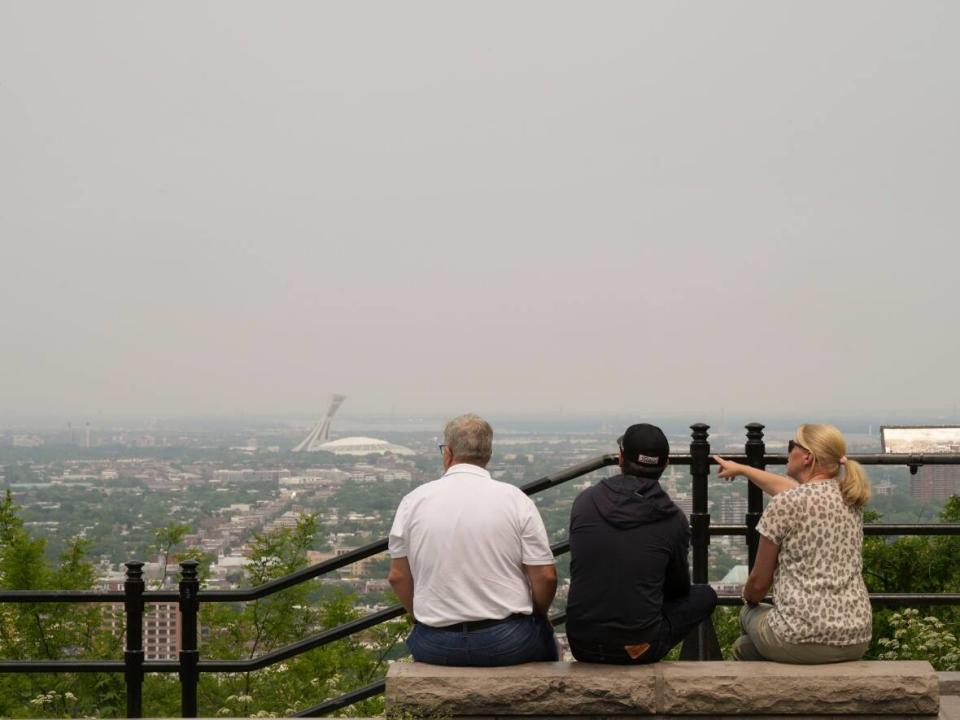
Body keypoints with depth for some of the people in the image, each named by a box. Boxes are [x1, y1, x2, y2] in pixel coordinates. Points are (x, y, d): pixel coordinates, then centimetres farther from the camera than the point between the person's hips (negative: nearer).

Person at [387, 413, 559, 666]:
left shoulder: (413, 501, 0)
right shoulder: (515, 500, -4)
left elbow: (397, 577, 4)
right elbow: (546, 577, -6)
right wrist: (535, 615, 14)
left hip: (435, 647, 1)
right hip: (507, 644, -1)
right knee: (543, 636, 27)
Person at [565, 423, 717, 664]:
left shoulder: (584, 501, -1)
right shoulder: (673, 520, -6)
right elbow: (679, 587, 11)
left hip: (581, 645, 4)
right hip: (638, 648, -4)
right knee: (705, 595, 21)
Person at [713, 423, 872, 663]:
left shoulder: (784, 504, -12)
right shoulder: (849, 497, 8)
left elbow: (759, 582, -3)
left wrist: (749, 600, 20)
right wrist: (741, 469, 43)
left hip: (804, 640, -6)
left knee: (750, 615, 28)